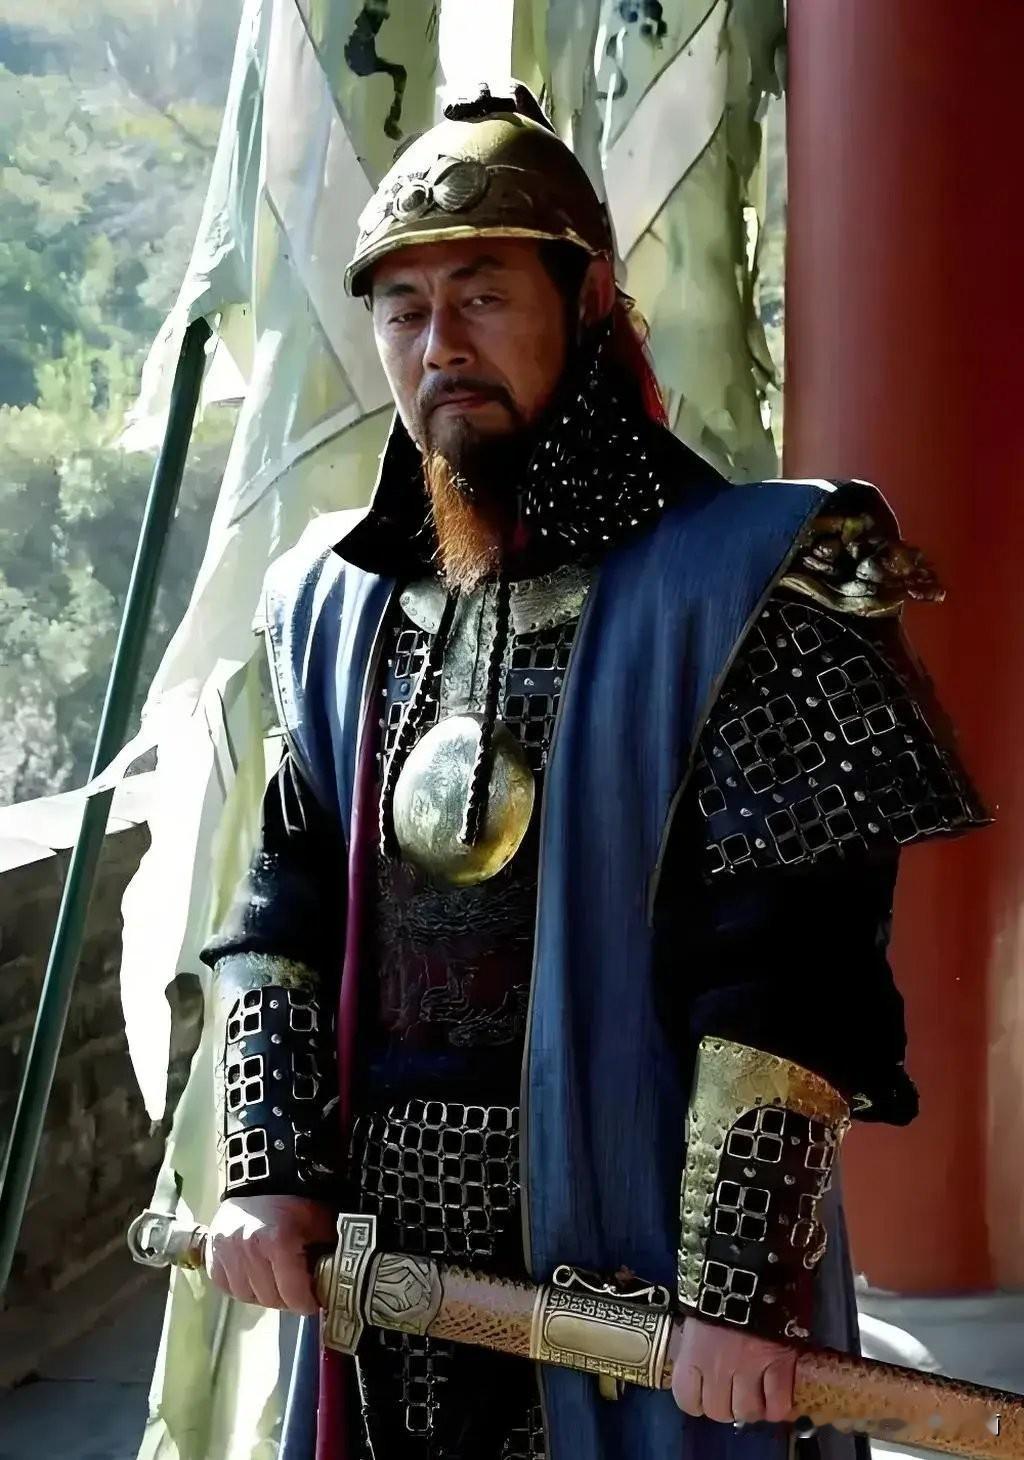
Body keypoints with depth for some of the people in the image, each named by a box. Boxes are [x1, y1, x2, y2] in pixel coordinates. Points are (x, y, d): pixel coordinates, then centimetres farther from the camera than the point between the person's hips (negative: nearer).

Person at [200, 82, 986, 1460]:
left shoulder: (742, 587, -12)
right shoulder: (341, 598, 7)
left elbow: (794, 973, -17)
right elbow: (284, 913, 8)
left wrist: (740, 1285, -19)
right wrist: (271, 1173, -1)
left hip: (640, 1242, -5)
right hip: (384, 1247, 5)